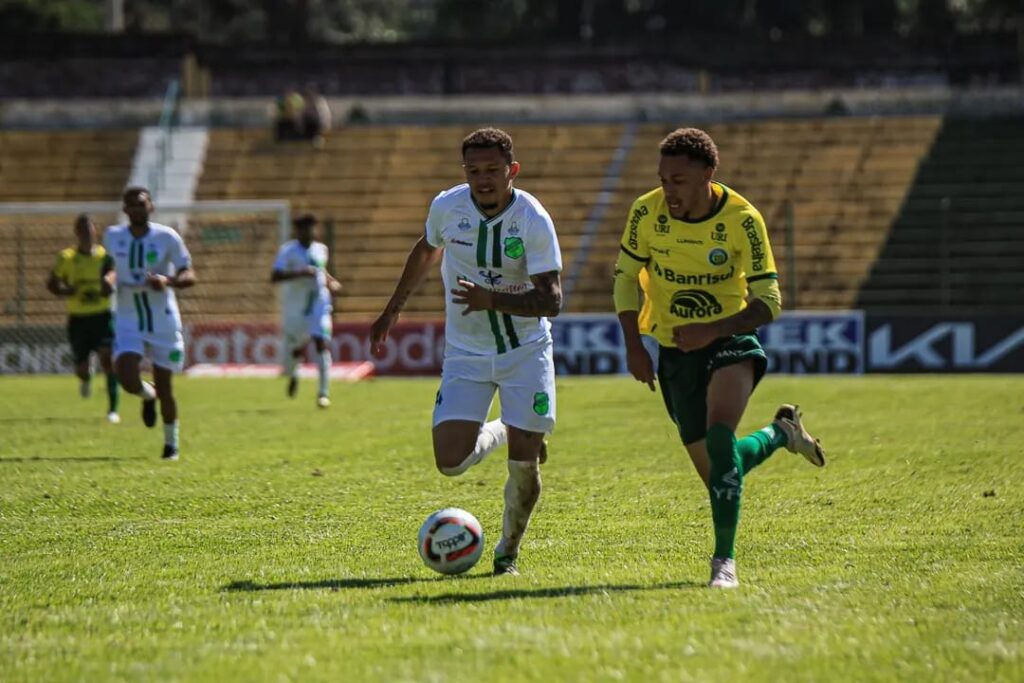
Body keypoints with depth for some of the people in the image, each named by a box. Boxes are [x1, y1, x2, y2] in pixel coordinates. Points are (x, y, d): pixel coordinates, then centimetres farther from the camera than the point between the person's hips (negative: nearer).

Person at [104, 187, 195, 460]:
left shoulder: (166, 237, -8)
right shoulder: (113, 236, 1)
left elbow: (189, 276, -9)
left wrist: (167, 280, -29)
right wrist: (108, 280, -2)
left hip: (163, 323, -1)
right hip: (128, 322, 1)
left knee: (164, 387, 3)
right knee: (127, 378, -20)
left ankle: (171, 443, 27)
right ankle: (148, 396, 18)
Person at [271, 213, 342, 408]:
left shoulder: (320, 249, 8)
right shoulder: (288, 251, -7)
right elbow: (274, 277, -18)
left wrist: (331, 282, 10)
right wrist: (300, 273, -28)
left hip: (319, 304, 2)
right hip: (294, 308, -2)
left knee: (321, 343, -16)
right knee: (295, 348, 7)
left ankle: (324, 393, -18)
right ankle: (292, 375, 45)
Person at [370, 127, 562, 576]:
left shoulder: (533, 219, -17)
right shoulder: (446, 207, -8)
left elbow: (551, 300, -22)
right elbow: (426, 251, 16)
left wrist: (492, 299, -37)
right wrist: (392, 312, 23)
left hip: (526, 352, -2)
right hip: (465, 354, 2)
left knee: (524, 463, -8)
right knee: (450, 461, -13)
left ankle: (508, 552, 19)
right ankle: (499, 433, 22)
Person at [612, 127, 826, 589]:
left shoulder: (742, 220, -18)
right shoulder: (646, 213, -12)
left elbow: (768, 302, -14)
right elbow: (626, 274, 4)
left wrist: (712, 330, -28)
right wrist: (633, 344, -6)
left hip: (729, 340, -3)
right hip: (674, 351, 3)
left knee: (719, 435, -29)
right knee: (715, 471, 5)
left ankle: (724, 560, -22)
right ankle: (781, 433, 38)